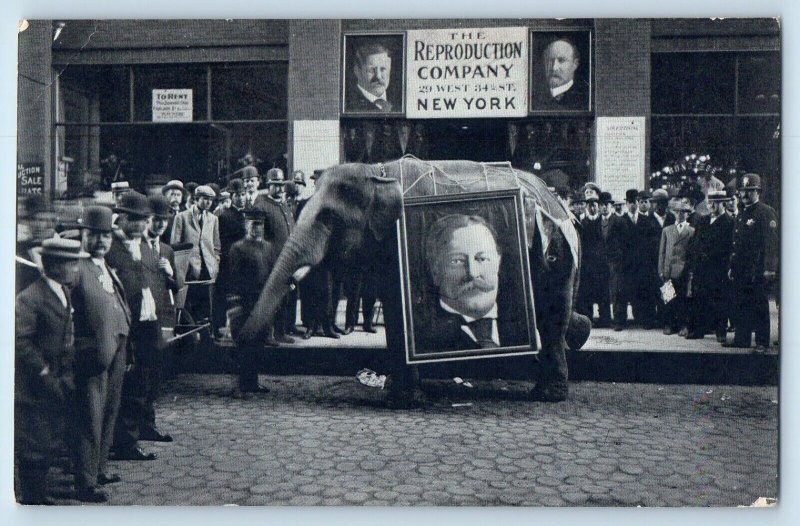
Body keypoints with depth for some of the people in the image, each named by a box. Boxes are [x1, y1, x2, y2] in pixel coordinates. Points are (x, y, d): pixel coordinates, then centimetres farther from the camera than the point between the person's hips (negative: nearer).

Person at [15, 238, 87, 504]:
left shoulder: (65, 294, 10)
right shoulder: (29, 298, -17)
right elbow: (21, 342, -21)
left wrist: (66, 377, 9)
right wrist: (45, 374, -18)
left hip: (58, 387, 8)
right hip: (34, 391, -8)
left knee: (48, 445, 16)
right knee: (34, 448, 2)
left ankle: (39, 495, 29)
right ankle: (29, 498, 15)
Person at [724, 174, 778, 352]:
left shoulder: (766, 212, -7)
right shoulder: (741, 214, 18)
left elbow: (772, 242, -14)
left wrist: (769, 268, -21)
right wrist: (732, 266, 18)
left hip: (758, 270, -8)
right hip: (741, 269, 8)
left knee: (760, 305, -2)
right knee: (740, 304, 10)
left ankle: (762, 342, 4)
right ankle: (741, 338, 19)